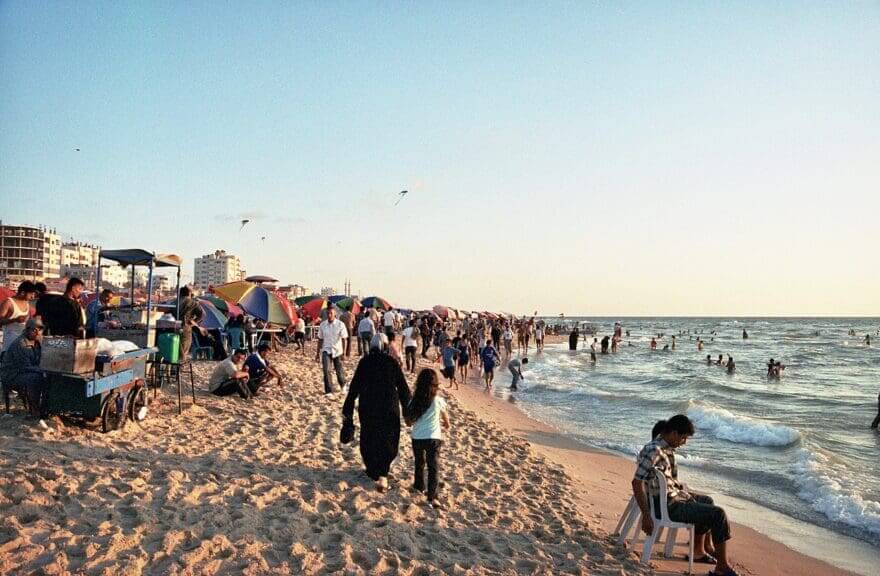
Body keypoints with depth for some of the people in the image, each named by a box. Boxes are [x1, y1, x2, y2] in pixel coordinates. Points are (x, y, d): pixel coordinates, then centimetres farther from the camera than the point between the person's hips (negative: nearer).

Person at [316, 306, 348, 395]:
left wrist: (344, 352, -17)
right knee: (326, 370, -15)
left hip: (337, 351, -1)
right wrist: (318, 352, 10)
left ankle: (342, 384, 40)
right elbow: (320, 339, 9)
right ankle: (328, 391, -5)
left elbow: (344, 339, -10)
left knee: (339, 371, 9)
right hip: (326, 351, 1)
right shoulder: (323, 325, 0)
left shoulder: (340, 325, -9)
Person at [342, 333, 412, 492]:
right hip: (389, 408, -1)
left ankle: (373, 471, 31)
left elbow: (354, 386, -2)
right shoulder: (392, 362, -6)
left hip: (368, 408, 1)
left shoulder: (364, 362, -3)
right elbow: (402, 387, -3)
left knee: (369, 440, 19)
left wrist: (347, 410, 4)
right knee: (387, 441, 7)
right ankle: (382, 474, -9)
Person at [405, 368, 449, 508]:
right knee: (434, 466, 1)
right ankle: (432, 496, -7)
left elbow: (409, 422, 5)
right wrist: (446, 423, 31)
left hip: (417, 438, 3)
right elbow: (445, 416, 9)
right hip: (433, 438, -3)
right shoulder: (438, 401, -11)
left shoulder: (414, 401, -5)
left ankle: (419, 486, 42)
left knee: (419, 463, 24)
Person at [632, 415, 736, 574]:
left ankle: (698, 551, 39)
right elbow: (637, 482, -30)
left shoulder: (667, 448, 4)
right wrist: (646, 516, -28)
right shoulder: (653, 450, -26)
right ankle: (722, 568, 2)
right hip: (666, 506, -10)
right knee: (718, 514, -10)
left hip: (674, 495, 10)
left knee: (707, 501, 31)